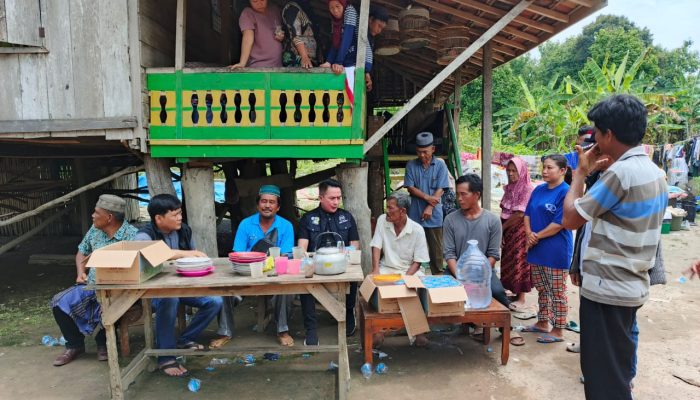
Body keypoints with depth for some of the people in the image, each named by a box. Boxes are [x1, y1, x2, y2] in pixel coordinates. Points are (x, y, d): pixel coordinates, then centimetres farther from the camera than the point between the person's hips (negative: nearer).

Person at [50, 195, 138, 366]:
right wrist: (81, 272, 3)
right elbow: (82, 252, 22)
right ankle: (75, 345, 13)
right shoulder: (95, 230, 6)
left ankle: (103, 342, 1)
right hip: (90, 285, 7)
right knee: (59, 302, -9)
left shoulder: (132, 236, -16)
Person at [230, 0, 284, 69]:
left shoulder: (275, 10, 10)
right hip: (258, 66, -5)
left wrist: (282, 36, 1)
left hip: (277, 65, 5)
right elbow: (248, 38, -21)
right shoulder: (247, 14, -7)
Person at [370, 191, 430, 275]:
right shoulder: (382, 220, -4)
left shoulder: (417, 230, -11)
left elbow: (417, 262, -7)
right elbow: (376, 247, -6)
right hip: (386, 268, 1)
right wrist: (376, 270, -20)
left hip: (408, 271, -1)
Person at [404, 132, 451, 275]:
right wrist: (426, 197, -13)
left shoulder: (440, 165, 1)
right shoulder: (411, 165, 4)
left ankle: (438, 275, 14)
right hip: (415, 214, 1)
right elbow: (410, 187, 0)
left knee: (436, 249, 5)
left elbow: (440, 190, -4)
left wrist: (430, 207, -12)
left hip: (434, 215, -1)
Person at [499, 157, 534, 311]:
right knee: (508, 263, 12)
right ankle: (515, 293, 26)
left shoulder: (527, 189, -15)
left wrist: (502, 227, -10)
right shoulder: (509, 188, 9)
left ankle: (521, 299, 11)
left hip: (519, 232, -7)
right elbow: (504, 211, 9)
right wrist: (501, 229, -2)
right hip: (507, 231, 7)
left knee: (519, 263, 1)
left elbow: (519, 214, -18)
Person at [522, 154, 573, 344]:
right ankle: (543, 323, 32)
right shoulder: (538, 190, 9)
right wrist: (529, 234, -5)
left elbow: (559, 224, -18)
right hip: (536, 249, 8)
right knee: (541, 289, 18)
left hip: (556, 250, -7)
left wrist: (538, 236, -12)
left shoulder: (565, 192, -14)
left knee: (557, 292, 4)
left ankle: (558, 331, 16)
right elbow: (528, 214, 12)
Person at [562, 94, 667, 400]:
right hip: (632, 286, 9)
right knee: (616, 371, 22)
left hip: (607, 289, -9)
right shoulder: (654, 171, 9)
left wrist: (581, 171, -4)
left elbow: (570, 219, -16)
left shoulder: (621, 172, -21)